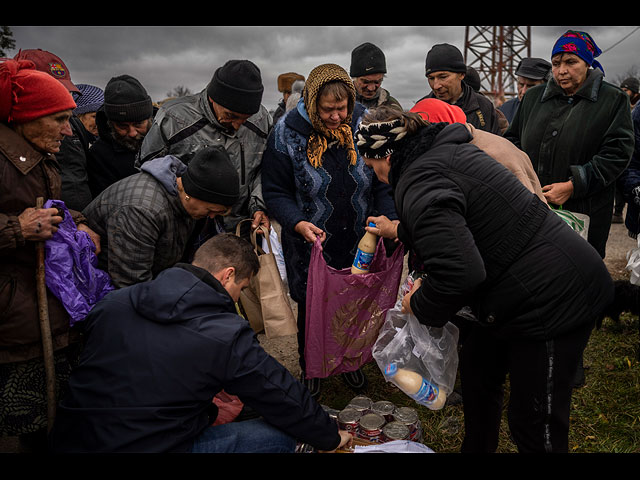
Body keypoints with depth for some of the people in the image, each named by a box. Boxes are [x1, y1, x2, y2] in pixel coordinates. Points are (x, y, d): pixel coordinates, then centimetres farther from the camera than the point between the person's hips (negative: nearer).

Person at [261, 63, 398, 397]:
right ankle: (309, 367, 39)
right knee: (311, 309, 13)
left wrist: (390, 218, -16)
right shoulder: (287, 134, -12)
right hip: (311, 245, -2)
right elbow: (275, 192, -8)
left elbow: (382, 181, 0)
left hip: (358, 244, 2)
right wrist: (298, 223, -25)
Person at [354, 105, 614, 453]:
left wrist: (420, 305, -14)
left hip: (553, 298, -11)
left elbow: (459, 273, -33)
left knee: (534, 424, 2)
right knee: (477, 371, 24)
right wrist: (399, 231, 35)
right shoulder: (444, 152, 8)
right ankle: (477, 448, 45)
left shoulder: (419, 183, -23)